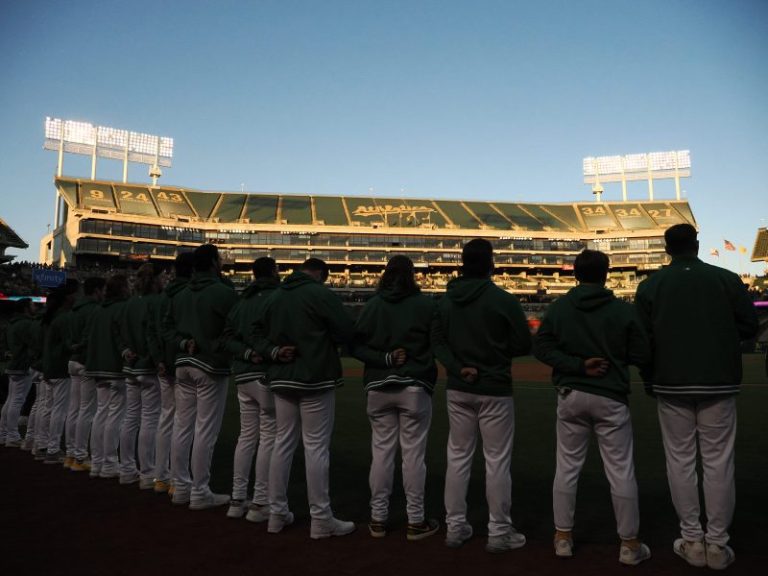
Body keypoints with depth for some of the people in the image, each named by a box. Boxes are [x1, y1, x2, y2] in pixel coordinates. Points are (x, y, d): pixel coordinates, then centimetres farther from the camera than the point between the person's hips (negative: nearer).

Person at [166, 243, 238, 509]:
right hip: (211, 367, -8)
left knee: (182, 427, 13)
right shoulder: (224, 293, -12)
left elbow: (168, 325, 12)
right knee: (205, 430, -1)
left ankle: (180, 486, 23)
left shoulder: (181, 295, 12)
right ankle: (200, 492, 6)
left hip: (183, 365, 8)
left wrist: (184, 343, 1)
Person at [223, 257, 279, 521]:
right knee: (269, 436, 1)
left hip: (243, 376, 8)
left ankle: (237, 499, 21)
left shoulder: (241, 302, 14)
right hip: (267, 375, -7)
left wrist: (248, 354, -6)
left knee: (247, 435, 15)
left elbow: (229, 337, 5)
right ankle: (260, 503, 5)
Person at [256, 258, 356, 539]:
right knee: (316, 447, -1)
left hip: (281, 379, 7)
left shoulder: (275, 296, 9)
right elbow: (347, 332, -14)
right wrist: (325, 336, 5)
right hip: (315, 379, -7)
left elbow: (260, 332, 12)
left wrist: (274, 352, -2)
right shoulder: (320, 294, -13)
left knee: (283, 442, 14)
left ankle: (277, 513, 22)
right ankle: (321, 520, 7)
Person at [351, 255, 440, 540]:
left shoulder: (372, 305, 1)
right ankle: (416, 521, 14)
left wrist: (385, 359, -9)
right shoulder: (425, 304, -8)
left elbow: (357, 345, -5)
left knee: (381, 450, 11)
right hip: (415, 388, -3)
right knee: (413, 453, 4)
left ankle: (378, 518, 20)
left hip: (378, 388, 3)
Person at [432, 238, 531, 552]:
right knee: (497, 461, 6)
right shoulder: (504, 300, -13)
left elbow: (438, 341, -1)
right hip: (494, 390, -4)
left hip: (458, 390, 5)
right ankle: (499, 532, 15)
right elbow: (523, 345, -9)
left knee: (458, 456, 14)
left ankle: (455, 526, 22)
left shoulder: (446, 300, 2)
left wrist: (458, 368, -10)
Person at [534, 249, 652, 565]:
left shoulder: (557, 307, -1)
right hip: (610, 398, -2)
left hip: (570, 396, 2)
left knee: (567, 467, 12)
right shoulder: (624, 310, -7)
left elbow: (542, 348, -6)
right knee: (621, 471, 8)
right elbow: (642, 356, -5)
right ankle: (629, 544, 18)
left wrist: (578, 365, -10)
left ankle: (563, 536, 21)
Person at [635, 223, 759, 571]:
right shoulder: (727, 279, 0)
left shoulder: (650, 285, 1)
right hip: (719, 384, 0)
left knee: (680, 461, 8)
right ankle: (717, 544, 12)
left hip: (671, 385, 0)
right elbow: (749, 326, 2)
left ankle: (692, 541, 13)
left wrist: (650, 382, 10)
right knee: (718, 462, 6)